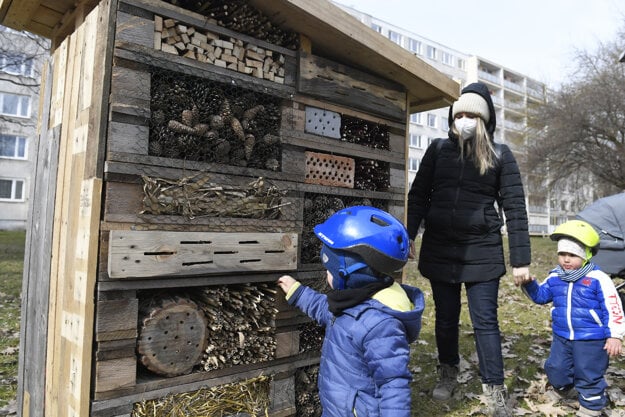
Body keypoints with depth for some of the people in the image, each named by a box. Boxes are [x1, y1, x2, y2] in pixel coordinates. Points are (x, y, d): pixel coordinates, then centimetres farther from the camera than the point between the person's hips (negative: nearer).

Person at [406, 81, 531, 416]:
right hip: (439, 250, 2)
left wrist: (520, 259, -7)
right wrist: (409, 236, -3)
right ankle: (448, 374, 35)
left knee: (485, 322, 2)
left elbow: (514, 207, -3)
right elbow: (418, 196, 6)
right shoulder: (438, 149, 4)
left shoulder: (500, 155, -1)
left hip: (482, 252, -2)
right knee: (445, 318, 14)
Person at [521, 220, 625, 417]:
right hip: (561, 337, 6)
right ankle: (565, 388, 46)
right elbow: (541, 296, 13)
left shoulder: (598, 279, -15)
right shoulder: (554, 277, 1)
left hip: (591, 339, -5)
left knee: (589, 375, 7)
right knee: (555, 368, 16)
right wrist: (529, 284, -6)